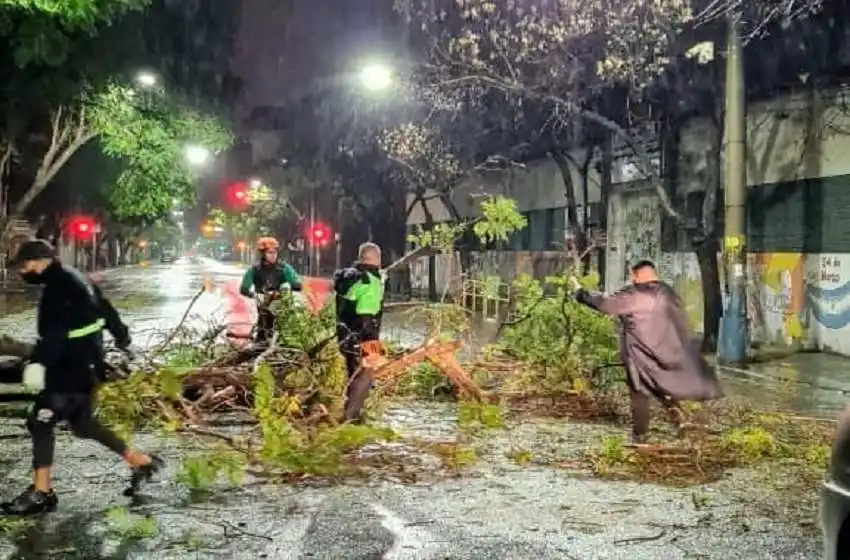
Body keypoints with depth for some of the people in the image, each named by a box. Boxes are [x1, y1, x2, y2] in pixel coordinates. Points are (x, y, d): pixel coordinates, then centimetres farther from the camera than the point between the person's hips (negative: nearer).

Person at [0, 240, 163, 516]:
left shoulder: (60, 284, -17)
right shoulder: (70, 279, 15)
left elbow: (54, 330, -30)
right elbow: (104, 311, 22)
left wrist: (38, 362, -38)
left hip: (72, 368, -10)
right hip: (84, 364, 10)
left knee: (41, 421, -5)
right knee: (82, 422, 16)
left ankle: (42, 492, -1)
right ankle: (141, 461, 22)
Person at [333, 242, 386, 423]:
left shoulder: (347, 276, 11)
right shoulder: (370, 281, -17)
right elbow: (367, 318, -24)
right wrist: (371, 341, -24)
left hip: (346, 337, 9)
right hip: (361, 339, -9)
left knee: (354, 377, 20)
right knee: (363, 377, -2)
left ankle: (351, 414, 29)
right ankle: (351, 417, -4)